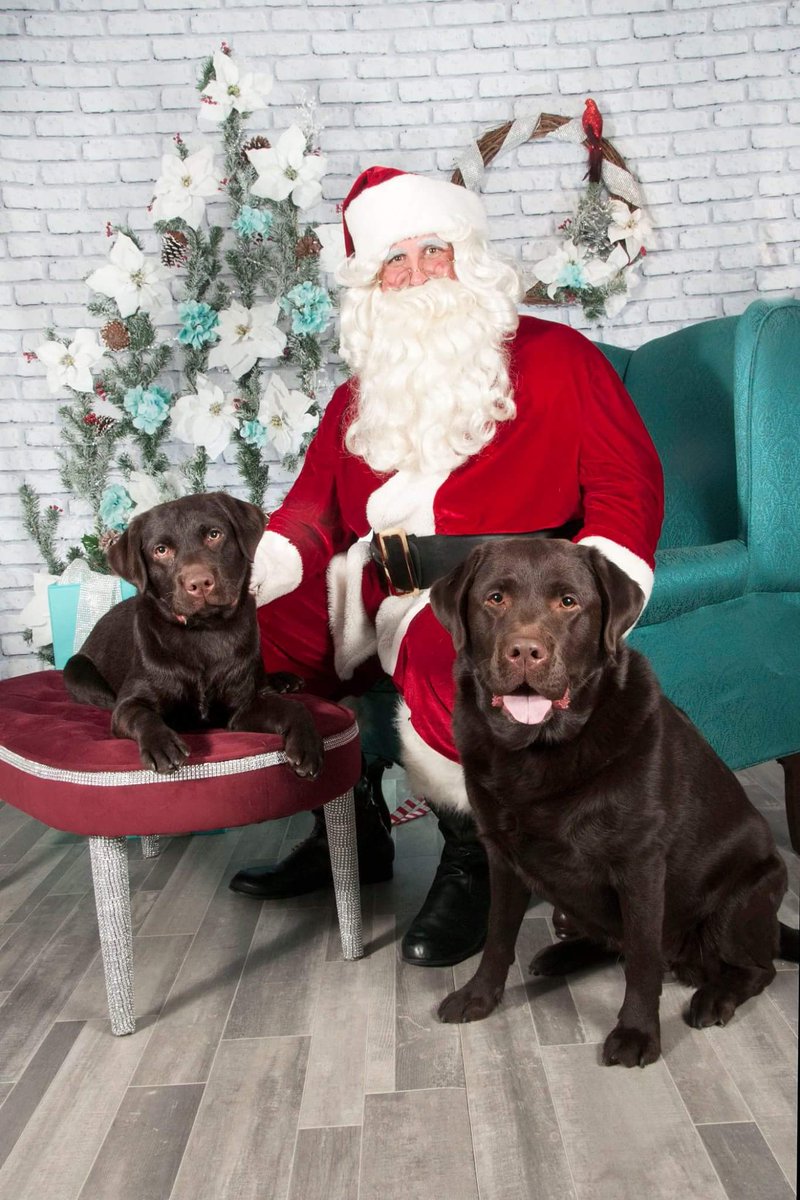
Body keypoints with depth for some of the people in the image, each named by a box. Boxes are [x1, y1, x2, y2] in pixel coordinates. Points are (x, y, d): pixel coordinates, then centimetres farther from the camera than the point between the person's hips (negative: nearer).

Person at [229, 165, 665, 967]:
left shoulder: (553, 358, 6)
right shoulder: (359, 396, 21)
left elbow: (628, 481, -2)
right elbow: (311, 514, 16)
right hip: (377, 589, 6)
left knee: (444, 658, -38)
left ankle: (471, 859, -8)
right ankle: (347, 828, 12)